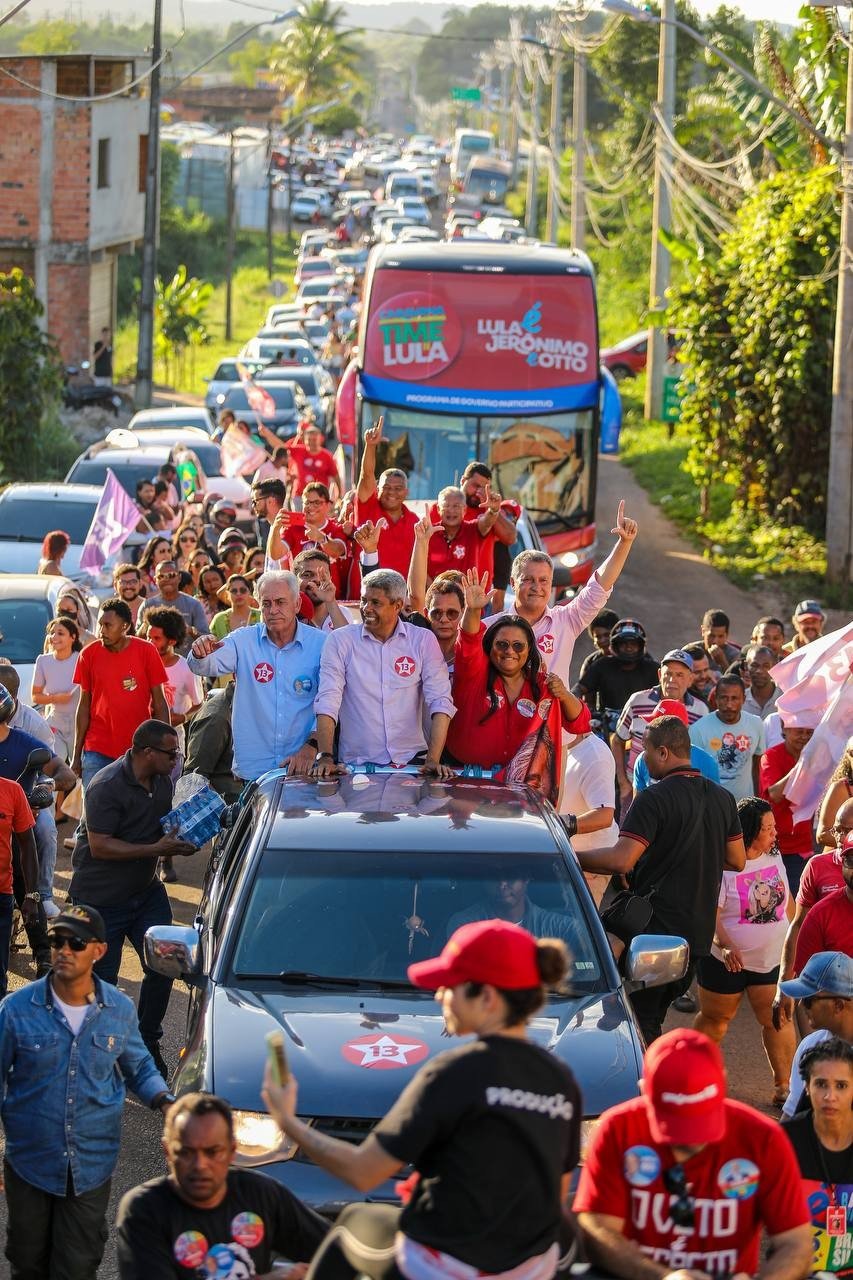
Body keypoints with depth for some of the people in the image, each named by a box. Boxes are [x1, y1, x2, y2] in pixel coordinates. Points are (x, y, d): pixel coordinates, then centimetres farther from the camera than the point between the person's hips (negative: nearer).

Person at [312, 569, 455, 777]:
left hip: (412, 761, 0)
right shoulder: (339, 640, 5)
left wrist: (433, 760, -14)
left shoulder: (423, 640, 6)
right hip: (356, 765, 0)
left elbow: (440, 703, -1)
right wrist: (325, 757, -17)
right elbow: (328, 701, -4)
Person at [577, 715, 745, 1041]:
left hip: (654, 928, -9)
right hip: (699, 934, 9)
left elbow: (621, 860, -25)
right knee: (652, 1023, 17)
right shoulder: (722, 799, 9)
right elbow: (737, 860, 17)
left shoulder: (654, 800, -16)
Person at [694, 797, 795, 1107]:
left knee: (778, 1020, -5)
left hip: (772, 958, 4)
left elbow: (786, 900, 15)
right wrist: (726, 945, -36)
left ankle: (784, 1085, 2)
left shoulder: (774, 856, 1)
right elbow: (709, 914, -22)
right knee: (714, 1018, 12)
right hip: (727, 960, -4)